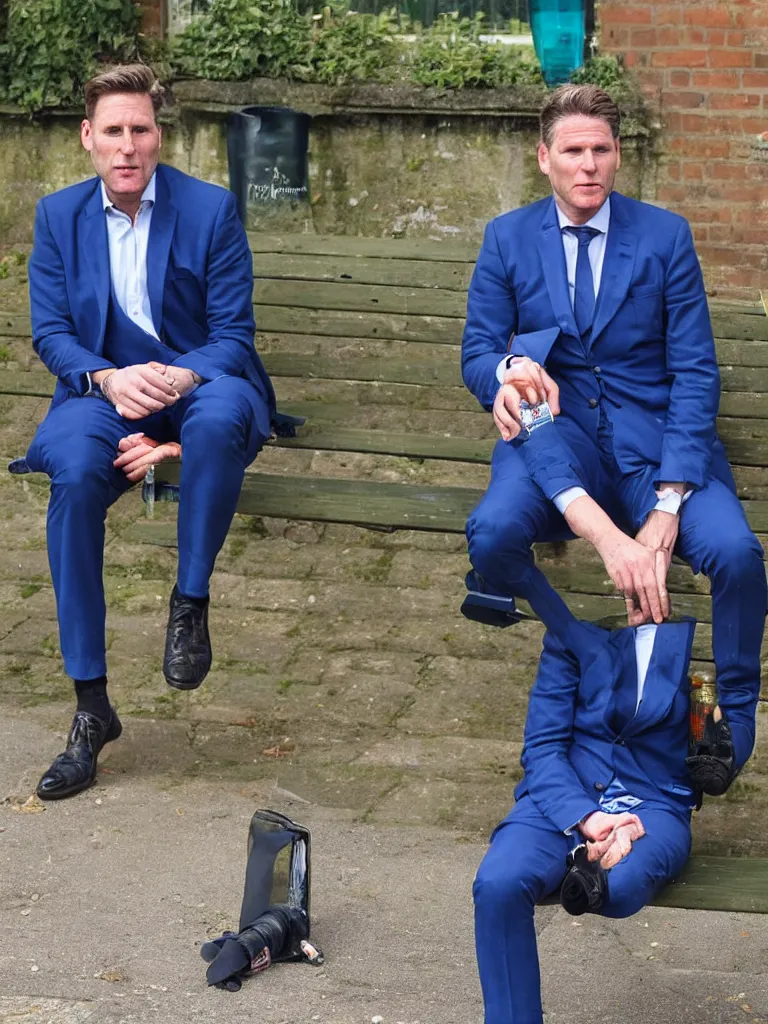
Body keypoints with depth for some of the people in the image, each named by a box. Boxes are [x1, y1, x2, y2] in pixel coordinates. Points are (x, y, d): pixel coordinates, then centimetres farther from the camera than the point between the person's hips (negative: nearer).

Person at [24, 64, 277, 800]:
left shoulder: (211, 209, -1)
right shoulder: (59, 216, 7)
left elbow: (233, 334, -4)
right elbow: (50, 332, 3)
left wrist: (180, 379, -26)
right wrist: (108, 379, -19)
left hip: (199, 378, -2)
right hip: (104, 386, 2)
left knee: (222, 414, -40)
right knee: (73, 472, -32)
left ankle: (190, 602, -20)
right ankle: (91, 708, -24)